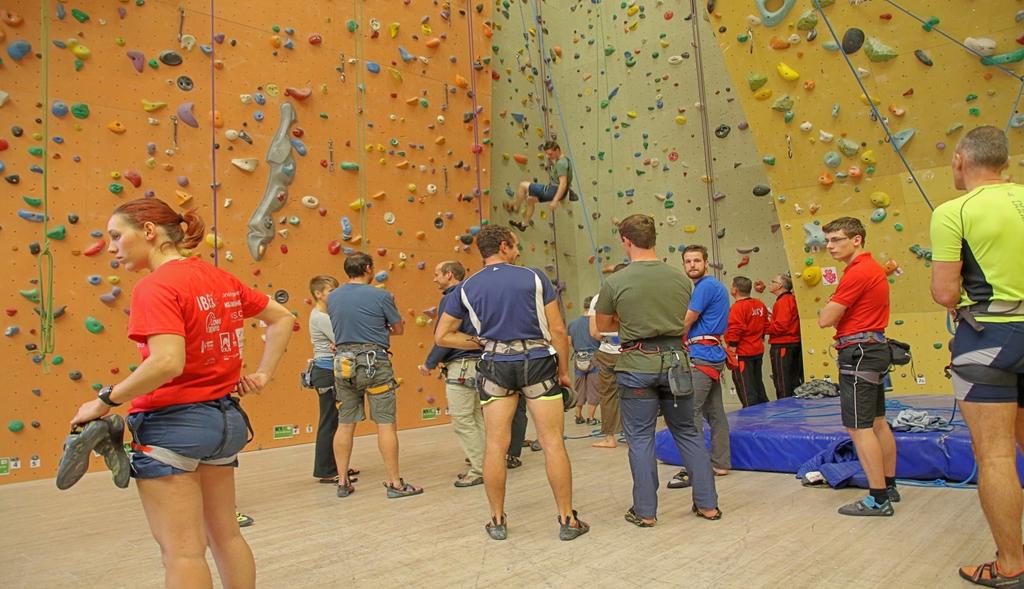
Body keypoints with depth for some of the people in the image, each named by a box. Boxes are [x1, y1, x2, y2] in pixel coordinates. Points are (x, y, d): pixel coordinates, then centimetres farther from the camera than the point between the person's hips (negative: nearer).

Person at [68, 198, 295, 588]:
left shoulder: (156, 286, -16)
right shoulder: (223, 280, 6)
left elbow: (167, 363, -28)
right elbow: (283, 319, 13)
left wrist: (104, 402, -15)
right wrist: (263, 374, 12)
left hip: (172, 423, -8)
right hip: (224, 417, 8)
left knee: (182, 552, 4)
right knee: (225, 534, 20)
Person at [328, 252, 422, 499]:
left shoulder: (332, 297, 6)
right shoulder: (381, 296, -8)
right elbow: (399, 329, 2)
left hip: (343, 364, 5)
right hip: (374, 362, -5)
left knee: (345, 424, 12)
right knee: (385, 424, 0)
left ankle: (343, 482, 19)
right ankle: (395, 483, 6)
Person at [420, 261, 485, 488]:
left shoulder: (450, 299, -11)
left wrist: (429, 364, -5)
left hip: (461, 365, -9)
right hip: (479, 362, 9)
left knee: (463, 421, -4)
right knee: (478, 418, 13)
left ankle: (479, 471, 0)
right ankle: (485, 466, 18)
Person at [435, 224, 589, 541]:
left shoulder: (466, 287, 4)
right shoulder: (534, 277, -2)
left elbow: (442, 336, 7)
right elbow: (558, 330, -4)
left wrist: (482, 342, 12)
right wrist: (564, 370, 7)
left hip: (496, 365, 2)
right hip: (538, 362, -2)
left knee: (496, 445, 8)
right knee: (553, 443, 3)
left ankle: (497, 521, 17)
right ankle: (567, 520, 10)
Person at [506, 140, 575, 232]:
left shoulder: (561, 163, -21)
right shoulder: (565, 160, 10)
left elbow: (563, 183, -29)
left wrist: (555, 200, -33)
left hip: (554, 190, -11)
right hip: (554, 190, 11)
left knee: (523, 185, -6)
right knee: (530, 199, 26)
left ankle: (515, 207, 14)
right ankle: (524, 224, 32)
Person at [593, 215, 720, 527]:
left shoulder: (615, 282, -10)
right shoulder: (680, 278, 2)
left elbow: (603, 325, 4)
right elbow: (681, 321, 14)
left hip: (637, 364, -3)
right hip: (675, 360, 4)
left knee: (640, 438, 7)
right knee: (688, 433, 16)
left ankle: (645, 511, 15)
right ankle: (708, 504, 23)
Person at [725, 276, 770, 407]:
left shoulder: (737, 307, -18)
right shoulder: (760, 305, 7)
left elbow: (734, 332, -22)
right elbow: (765, 325, 14)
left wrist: (731, 350, -17)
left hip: (742, 354, -9)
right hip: (759, 352, 9)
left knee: (746, 391, -1)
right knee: (758, 385, 20)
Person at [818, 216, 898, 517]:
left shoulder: (857, 272, -18)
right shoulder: (873, 267, 15)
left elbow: (825, 320, -18)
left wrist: (829, 308, 2)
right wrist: (837, 311, 3)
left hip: (859, 353, -11)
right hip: (874, 348, 11)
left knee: (859, 427, -6)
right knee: (877, 422, 18)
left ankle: (879, 500, -2)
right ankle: (889, 486, 29)